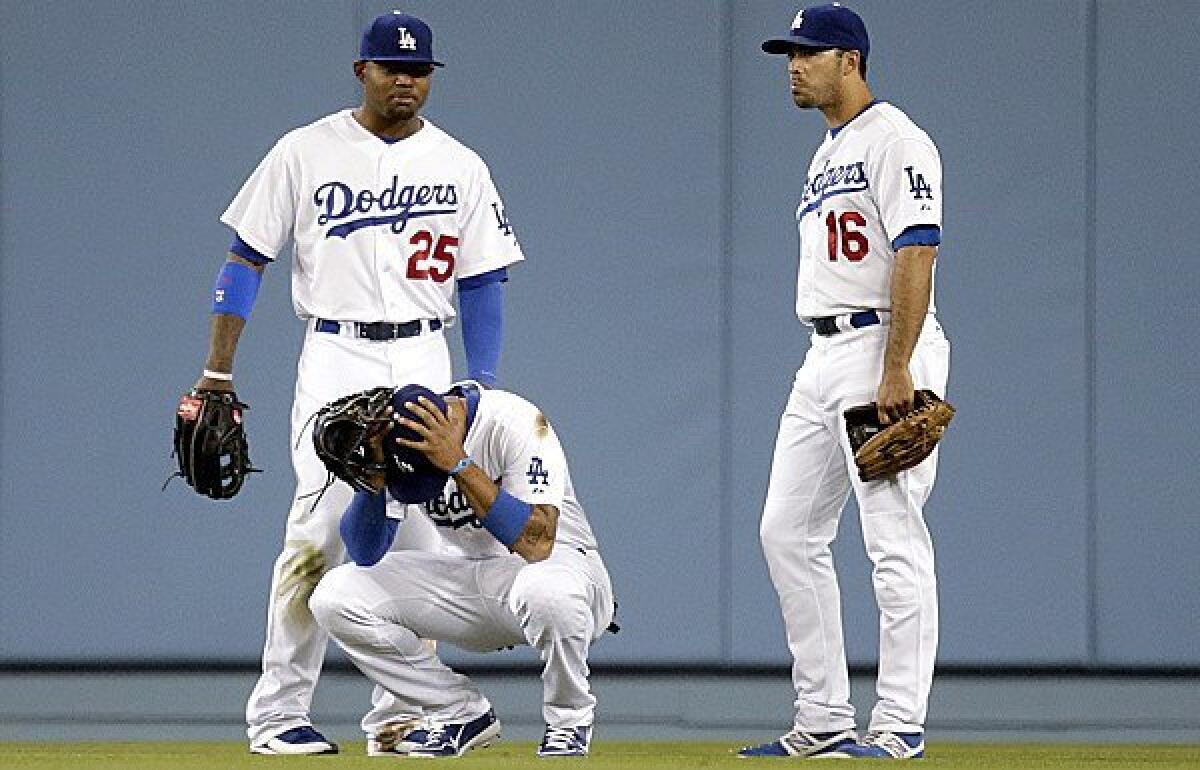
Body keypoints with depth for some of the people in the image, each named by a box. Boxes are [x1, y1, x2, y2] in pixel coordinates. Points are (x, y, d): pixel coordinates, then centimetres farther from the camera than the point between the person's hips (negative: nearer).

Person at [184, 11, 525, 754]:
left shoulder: (461, 167, 8)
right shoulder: (305, 153, 1)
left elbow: (484, 284, 9)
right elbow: (246, 259, 3)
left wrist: (482, 392, 1)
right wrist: (217, 375, -3)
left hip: (424, 362, 3)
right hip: (336, 358, -3)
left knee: (420, 535, -2)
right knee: (323, 522, -14)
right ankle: (278, 713, -11)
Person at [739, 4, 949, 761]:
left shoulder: (895, 140, -9)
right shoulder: (828, 155, 21)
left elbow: (916, 256, -18)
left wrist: (896, 371, -24)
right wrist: (830, 376, 19)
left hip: (886, 350, -10)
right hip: (825, 358, 10)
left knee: (895, 540, -9)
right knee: (788, 531, 8)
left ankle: (900, 723, -8)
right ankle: (825, 720, 11)